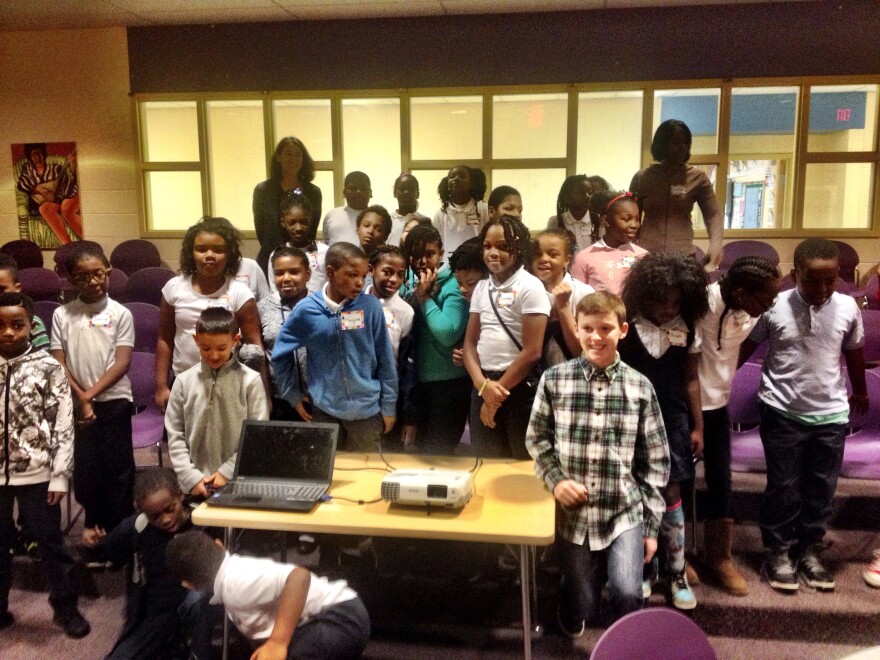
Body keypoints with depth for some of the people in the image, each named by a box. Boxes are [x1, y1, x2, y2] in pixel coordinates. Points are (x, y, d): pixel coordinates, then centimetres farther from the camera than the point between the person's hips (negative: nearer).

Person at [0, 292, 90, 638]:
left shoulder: (49, 368, -7)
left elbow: (64, 426, -6)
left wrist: (60, 475, -8)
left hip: (37, 473, -3)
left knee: (50, 541, 9)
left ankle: (65, 608, 25)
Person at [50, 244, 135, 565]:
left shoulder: (121, 313, -3)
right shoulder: (62, 315, 2)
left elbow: (122, 362, -8)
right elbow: (58, 364, -1)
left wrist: (91, 394, -14)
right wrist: (81, 399, -9)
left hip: (114, 400, -2)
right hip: (77, 403, 2)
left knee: (118, 466, 3)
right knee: (85, 466, 9)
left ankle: (121, 529, 17)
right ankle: (94, 521, 31)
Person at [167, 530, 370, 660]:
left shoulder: (235, 582, -17)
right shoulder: (236, 567, 13)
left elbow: (299, 576, -32)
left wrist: (277, 643, -31)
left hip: (342, 617, -10)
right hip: (333, 618, 10)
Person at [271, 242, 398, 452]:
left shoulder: (371, 307, -9)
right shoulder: (306, 310, -9)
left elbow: (385, 359, -2)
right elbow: (280, 354, 4)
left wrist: (389, 406, 1)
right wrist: (293, 396, 6)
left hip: (367, 409, 0)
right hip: (324, 410, 0)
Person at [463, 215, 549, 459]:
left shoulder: (530, 287, -9)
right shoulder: (481, 287, 8)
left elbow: (532, 352, -12)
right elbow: (470, 342, 7)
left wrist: (498, 390, -8)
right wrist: (483, 385, -9)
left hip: (519, 387, -5)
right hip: (483, 384, 5)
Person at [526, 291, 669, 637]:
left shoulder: (640, 387, -4)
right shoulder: (554, 379, -5)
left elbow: (656, 461, 1)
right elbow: (536, 438, 6)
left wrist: (651, 525, 2)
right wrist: (556, 479, -10)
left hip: (625, 511, 0)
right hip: (573, 513, 1)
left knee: (627, 593, -17)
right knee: (581, 608, 9)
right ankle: (571, 620, 48)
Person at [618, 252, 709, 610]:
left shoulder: (686, 329, 0)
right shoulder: (627, 326, -10)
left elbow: (691, 379, 6)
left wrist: (698, 426, 6)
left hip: (673, 420, 2)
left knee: (670, 494, 7)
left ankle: (676, 572, 19)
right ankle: (644, 567, 23)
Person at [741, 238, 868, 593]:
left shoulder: (848, 308, -5)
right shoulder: (773, 307, -13)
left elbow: (854, 352, 12)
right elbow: (746, 347, -2)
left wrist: (860, 392, 25)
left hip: (831, 415, 3)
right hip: (782, 413, -3)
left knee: (821, 487, 12)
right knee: (783, 486, 7)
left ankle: (810, 551, 28)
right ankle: (778, 552, 21)